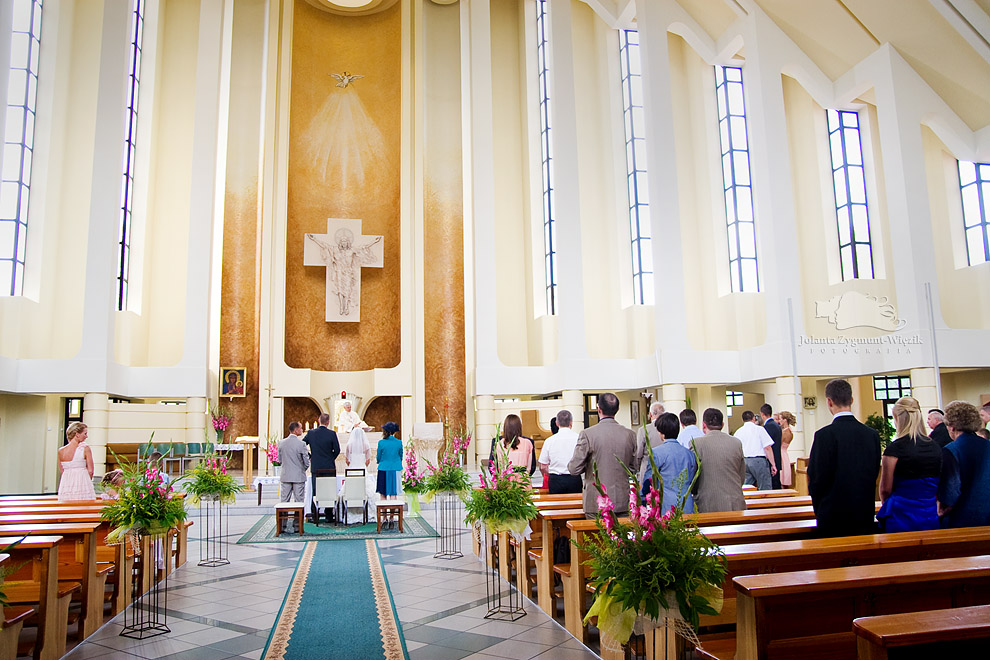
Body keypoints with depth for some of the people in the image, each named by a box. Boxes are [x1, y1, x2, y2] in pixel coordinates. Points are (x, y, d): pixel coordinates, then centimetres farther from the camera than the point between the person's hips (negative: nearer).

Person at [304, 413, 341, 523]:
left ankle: (315, 516, 9)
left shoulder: (311, 433, -2)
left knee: (315, 492, 8)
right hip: (329, 468, -1)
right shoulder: (332, 434, -9)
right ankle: (329, 516, 10)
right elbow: (337, 450, -7)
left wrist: (309, 456, 13)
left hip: (315, 467, 2)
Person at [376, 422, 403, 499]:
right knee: (393, 493, 2)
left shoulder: (381, 442, -6)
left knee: (383, 493, 11)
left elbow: (378, 457, 2)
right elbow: (401, 456, 7)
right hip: (395, 470, 0)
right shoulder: (399, 442, -4)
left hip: (383, 470, 0)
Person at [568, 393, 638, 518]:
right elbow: (634, 469, 9)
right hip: (623, 502, 3)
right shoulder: (630, 434, -1)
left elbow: (574, 469, -9)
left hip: (596, 503, -3)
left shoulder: (587, 434, -12)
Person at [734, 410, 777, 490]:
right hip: (758, 460, -4)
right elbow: (767, 448, -6)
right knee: (765, 489, -1)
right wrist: (773, 464, -2)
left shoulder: (738, 432, 9)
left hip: (744, 461, 4)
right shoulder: (759, 429, -1)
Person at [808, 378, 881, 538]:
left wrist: (819, 510, 4)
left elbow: (816, 479, -12)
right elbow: (874, 474, 8)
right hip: (866, 517, 5)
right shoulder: (872, 434, 1)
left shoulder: (825, 435, -16)